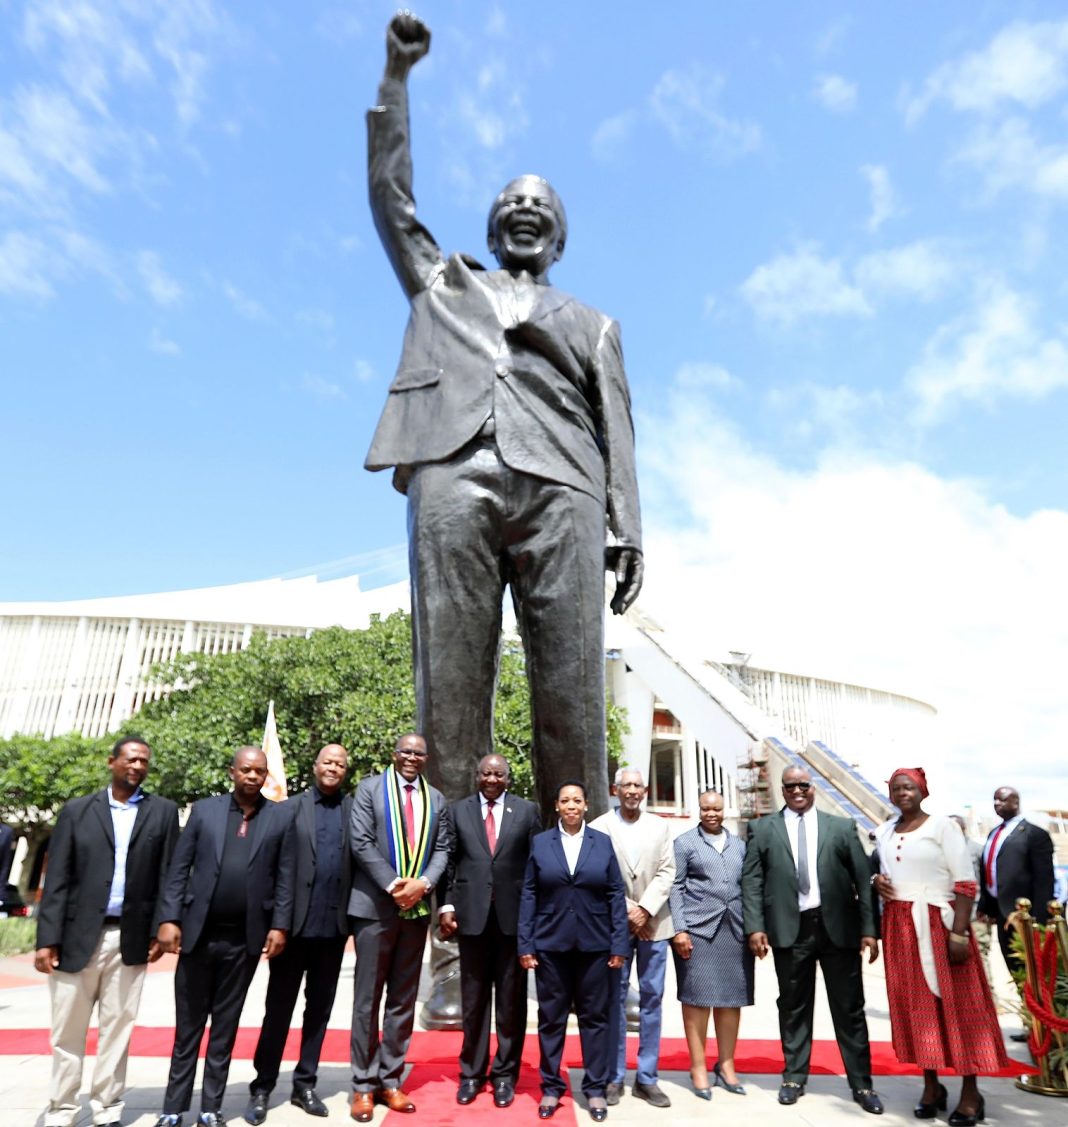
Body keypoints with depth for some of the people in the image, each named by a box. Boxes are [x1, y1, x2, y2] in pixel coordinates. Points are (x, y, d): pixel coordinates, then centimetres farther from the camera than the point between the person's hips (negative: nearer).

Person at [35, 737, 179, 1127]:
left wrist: (160, 930, -4)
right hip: (77, 936, 0)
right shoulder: (77, 810, 3)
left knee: (117, 1029, 9)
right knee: (67, 1032, 9)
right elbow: (57, 880, 0)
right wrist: (47, 938, -6)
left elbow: (168, 876, 2)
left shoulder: (163, 812, 3)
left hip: (131, 938, 0)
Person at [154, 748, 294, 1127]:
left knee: (225, 1026, 11)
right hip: (198, 932, 0)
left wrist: (279, 926, -6)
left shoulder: (279, 817, 1)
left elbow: (285, 877, -1)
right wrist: (169, 919, -6)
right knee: (188, 1024, 11)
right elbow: (179, 869, 2)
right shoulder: (204, 809, 3)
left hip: (244, 938, 0)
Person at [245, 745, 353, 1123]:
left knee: (320, 1008, 13)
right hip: (296, 922, -2)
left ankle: (304, 1084, 27)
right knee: (278, 1007, 8)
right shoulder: (292, 807, 0)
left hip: (333, 925, 2)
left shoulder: (355, 809, 4)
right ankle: (262, 1088, 22)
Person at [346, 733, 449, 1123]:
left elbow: (441, 849, 5)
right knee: (368, 999, 7)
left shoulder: (435, 798, 8)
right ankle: (364, 1085, 19)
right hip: (375, 906, -3)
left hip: (417, 909, 4)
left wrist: (423, 883, -13)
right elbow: (360, 843, -10)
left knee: (403, 1000, 11)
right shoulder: (370, 788, -3)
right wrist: (394, 885, -16)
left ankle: (390, 1080, 23)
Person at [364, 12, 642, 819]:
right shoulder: (444, 282, 35)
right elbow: (390, 192, 31)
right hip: (453, 473, 0)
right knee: (450, 685, -11)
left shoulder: (592, 324, 31)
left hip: (559, 486, 0)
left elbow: (616, 430, 18)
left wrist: (627, 528, 3)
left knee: (572, 691, -11)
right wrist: (397, 72, 31)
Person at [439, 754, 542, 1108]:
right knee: (473, 999, 12)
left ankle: (505, 1073, 24)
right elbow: (449, 862, 4)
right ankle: (472, 1072, 27)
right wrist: (446, 905, -3)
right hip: (472, 914, 1)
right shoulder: (457, 810, 5)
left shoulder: (527, 810, 2)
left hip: (515, 915, 0)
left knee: (511, 1000, 9)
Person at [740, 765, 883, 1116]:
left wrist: (869, 929, -3)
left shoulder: (842, 827, 7)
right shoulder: (762, 829, 5)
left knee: (849, 1008, 8)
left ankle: (862, 1084, 22)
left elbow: (863, 879, 4)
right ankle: (794, 1076, 24)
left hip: (838, 927, 1)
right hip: (790, 928, 0)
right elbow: (751, 881, 1)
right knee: (793, 1007, 10)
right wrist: (754, 926, -8)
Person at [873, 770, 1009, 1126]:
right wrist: (876, 882, -3)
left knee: (956, 1003, 2)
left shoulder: (942, 826, -7)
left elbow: (965, 882, -10)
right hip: (899, 927, 5)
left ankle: (970, 1092, 14)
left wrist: (959, 933, -16)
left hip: (938, 924, -5)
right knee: (915, 1004, 9)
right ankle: (931, 1086, 21)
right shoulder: (884, 832, 9)